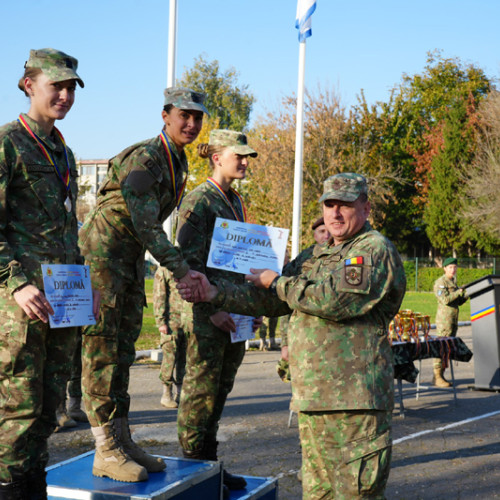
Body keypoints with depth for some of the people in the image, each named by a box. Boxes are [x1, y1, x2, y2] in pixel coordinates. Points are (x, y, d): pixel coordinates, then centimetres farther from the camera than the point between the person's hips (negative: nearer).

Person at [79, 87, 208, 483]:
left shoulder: (179, 163, 12)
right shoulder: (144, 158, -18)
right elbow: (145, 225, -22)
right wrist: (182, 271, -21)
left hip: (131, 258, 10)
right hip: (101, 253, -9)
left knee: (123, 350, 10)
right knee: (102, 349, -9)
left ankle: (122, 442, 15)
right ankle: (105, 452, -7)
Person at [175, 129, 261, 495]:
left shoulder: (236, 202, 17)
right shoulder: (199, 201, -10)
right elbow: (189, 261, -15)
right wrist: (211, 308, -19)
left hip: (234, 314, 8)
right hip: (209, 315, -8)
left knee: (220, 389, 13)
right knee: (201, 389, -1)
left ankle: (210, 464, 22)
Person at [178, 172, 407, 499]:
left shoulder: (376, 251, -6)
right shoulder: (313, 257, 21)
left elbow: (336, 300, -19)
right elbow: (269, 301, 16)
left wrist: (277, 282, -5)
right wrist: (215, 293, 2)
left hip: (356, 400, -8)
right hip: (312, 397, 8)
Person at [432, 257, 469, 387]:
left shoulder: (453, 282, 19)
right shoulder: (440, 282, -9)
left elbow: (459, 302, 20)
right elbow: (445, 299, -21)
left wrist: (467, 295, 4)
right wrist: (459, 292, -16)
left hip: (453, 319, 9)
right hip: (444, 319, -9)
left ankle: (441, 375, 13)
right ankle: (436, 377, -9)